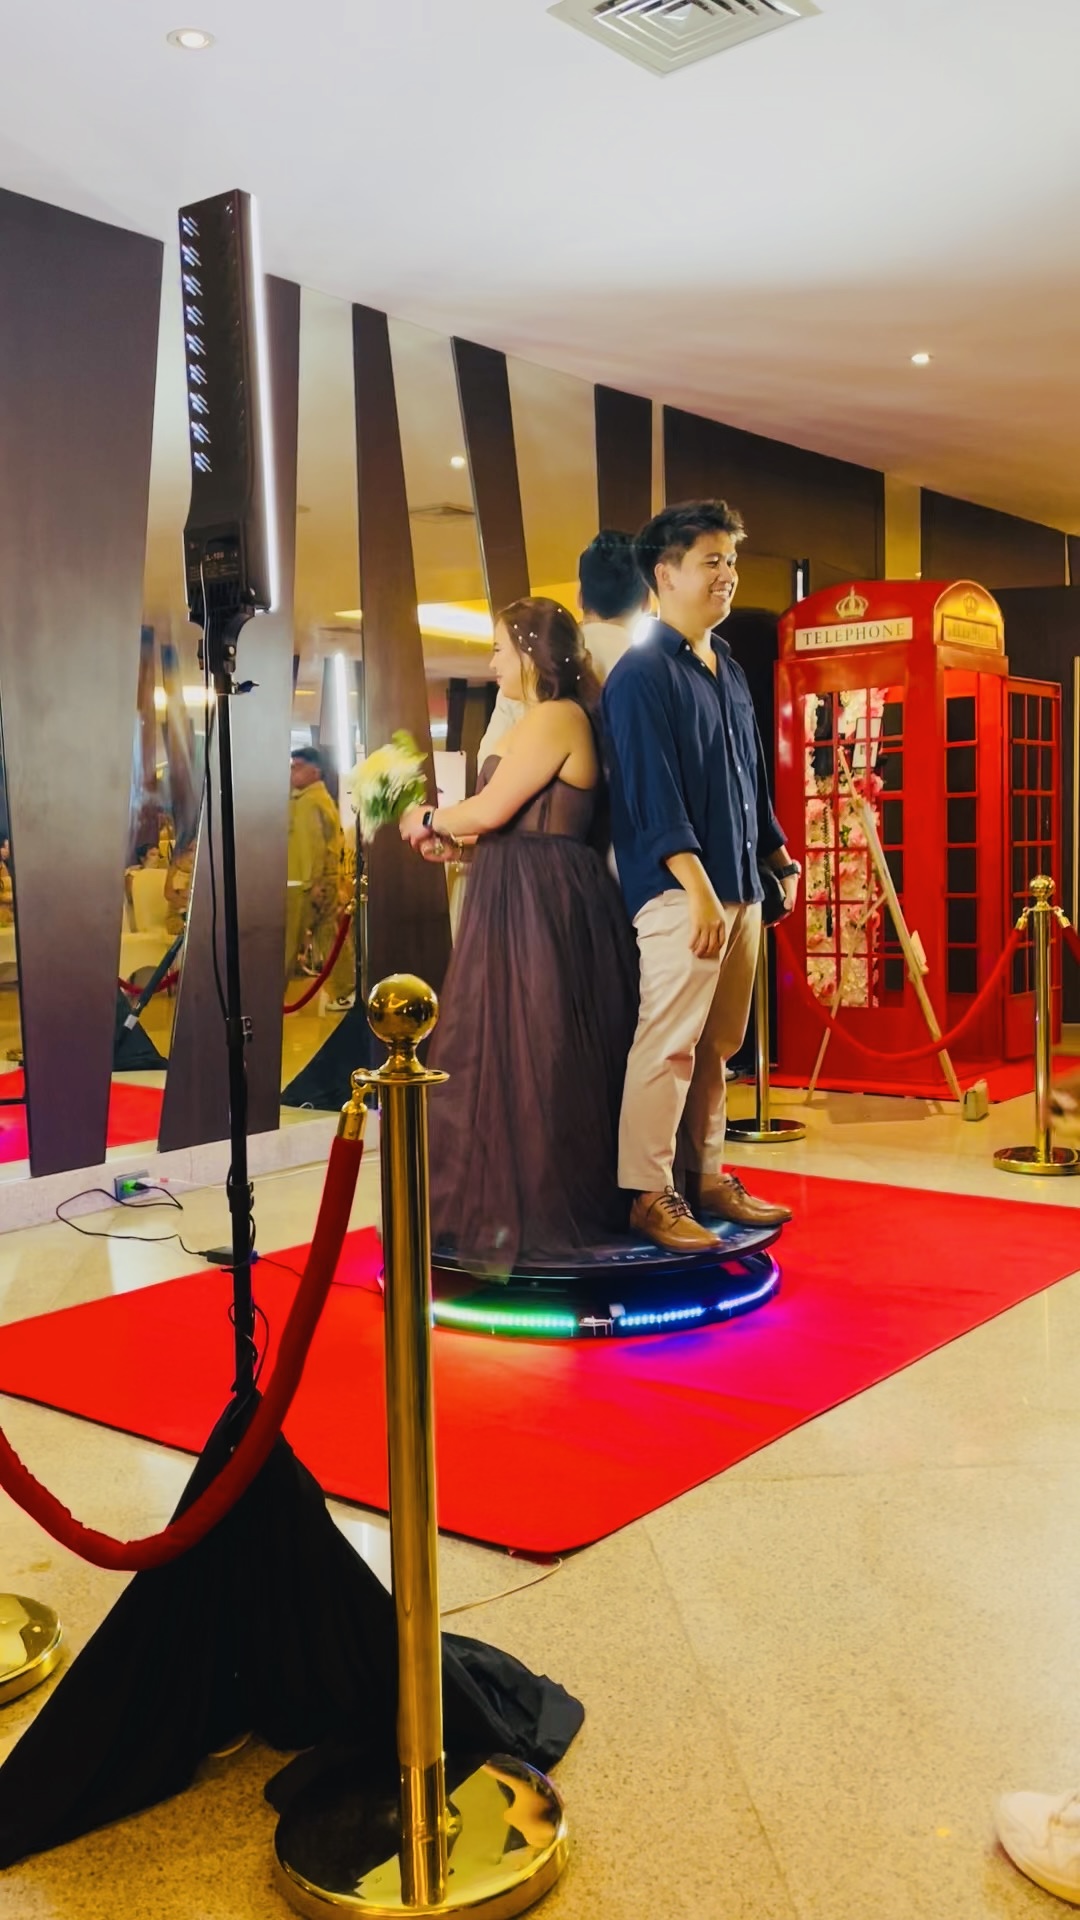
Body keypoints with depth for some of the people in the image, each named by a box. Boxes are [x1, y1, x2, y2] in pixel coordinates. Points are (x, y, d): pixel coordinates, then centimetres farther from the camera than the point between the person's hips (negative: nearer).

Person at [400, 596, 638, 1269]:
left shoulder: (554, 717, -13)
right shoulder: (554, 718, 19)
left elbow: (491, 809, -17)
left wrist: (429, 820, 0)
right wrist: (453, 842, 13)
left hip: (537, 907, -10)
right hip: (538, 900, 10)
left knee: (520, 1052, -4)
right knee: (541, 1054, 13)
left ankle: (527, 1211, 5)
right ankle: (569, 1200, 22)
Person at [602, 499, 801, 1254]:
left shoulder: (729, 669, 17)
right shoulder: (642, 673, -9)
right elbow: (653, 793, -16)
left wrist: (778, 857, 22)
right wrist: (700, 890, -22)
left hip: (740, 887, 8)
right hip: (678, 889, -8)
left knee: (718, 1045, 13)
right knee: (668, 1043, -7)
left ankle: (705, 1177, 23)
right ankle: (649, 1195, 2)